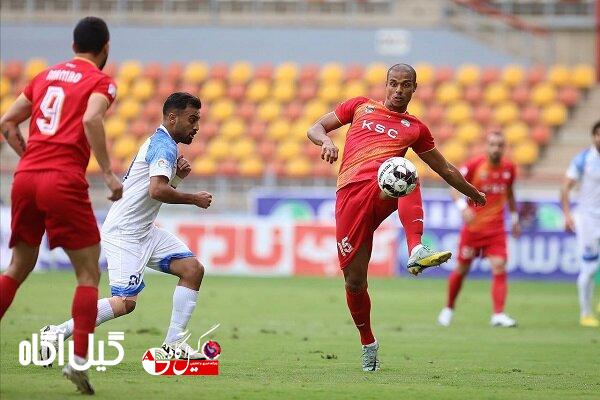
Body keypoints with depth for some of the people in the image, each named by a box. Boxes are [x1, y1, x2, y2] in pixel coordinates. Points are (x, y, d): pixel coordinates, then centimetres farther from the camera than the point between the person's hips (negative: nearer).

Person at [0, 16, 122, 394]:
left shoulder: (46, 75, 20)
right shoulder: (100, 81, 3)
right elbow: (91, 119, -18)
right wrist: (109, 173, -15)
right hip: (65, 182, -5)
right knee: (89, 273, 2)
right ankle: (79, 359, -9)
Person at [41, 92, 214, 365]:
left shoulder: (160, 143, 17)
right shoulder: (164, 145, -15)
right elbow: (157, 190, -29)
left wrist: (177, 176, 6)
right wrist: (194, 199, -16)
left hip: (144, 230, 11)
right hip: (124, 233, -11)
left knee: (193, 269, 0)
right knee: (125, 302, -17)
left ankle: (174, 345, 0)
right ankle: (57, 333, -5)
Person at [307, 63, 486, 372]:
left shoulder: (415, 129, 24)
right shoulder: (360, 106, 24)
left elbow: (445, 169, 35)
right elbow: (315, 129, 21)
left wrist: (474, 194, 40)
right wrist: (327, 142, -1)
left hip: (386, 190, 0)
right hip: (351, 192, 0)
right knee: (354, 281, -3)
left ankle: (416, 251, -56)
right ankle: (367, 343, 21)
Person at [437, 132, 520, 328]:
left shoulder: (509, 168, 1)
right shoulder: (474, 165, -11)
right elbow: (456, 186, -10)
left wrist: (515, 218, 22)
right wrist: (463, 206, -27)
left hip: (496, 228, 2)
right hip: (472, 226, -2)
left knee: (499, 267, -14)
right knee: (462, 269, 9)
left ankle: (498, 314, -17)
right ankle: (449, 308, 30)